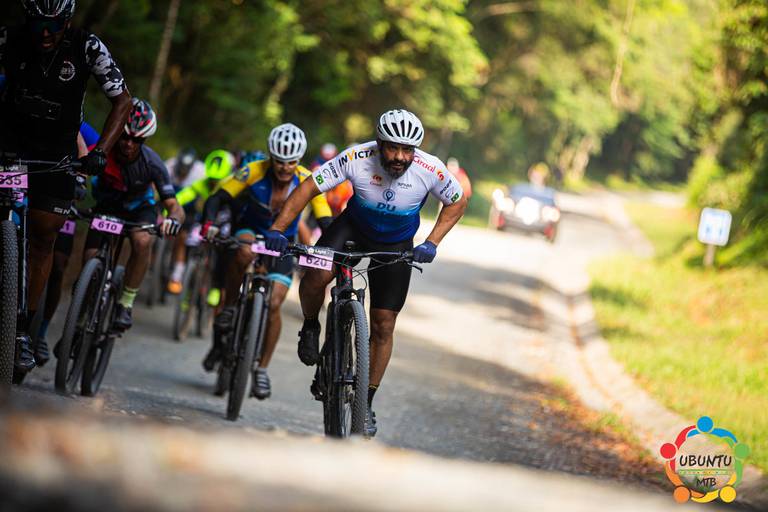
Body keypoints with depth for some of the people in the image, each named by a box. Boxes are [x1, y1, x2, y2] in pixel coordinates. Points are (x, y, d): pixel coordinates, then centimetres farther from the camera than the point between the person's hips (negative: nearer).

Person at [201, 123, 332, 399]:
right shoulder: (254, 172, -23)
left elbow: (326, 223, -22)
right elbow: (216, 200, -24)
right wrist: (209, 224, -44)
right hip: (249, 229, -1)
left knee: (273, 305, -14)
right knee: (245, 252, -39)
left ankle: (262, 370, 3)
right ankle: (228, 309, -16)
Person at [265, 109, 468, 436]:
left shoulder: (431, 170, -28)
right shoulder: (358, 158, -31)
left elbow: (457, 202, -9)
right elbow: (308, 188, -26)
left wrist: (431, 243, -20)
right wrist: (277, 229, -36)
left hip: (396, 244, 1)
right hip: (354, 226, -1)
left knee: (383, 326, 0)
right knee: (316, 276, -30)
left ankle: (366, 403, 15)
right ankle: (310, 328, 3)